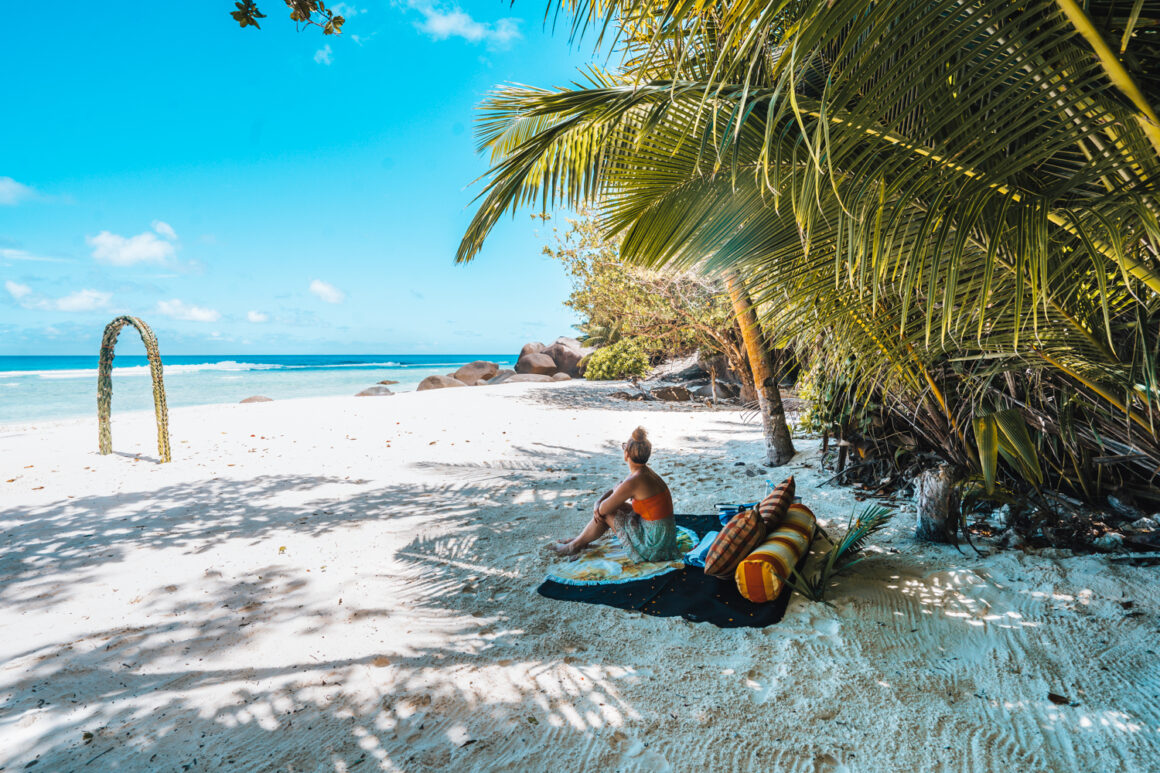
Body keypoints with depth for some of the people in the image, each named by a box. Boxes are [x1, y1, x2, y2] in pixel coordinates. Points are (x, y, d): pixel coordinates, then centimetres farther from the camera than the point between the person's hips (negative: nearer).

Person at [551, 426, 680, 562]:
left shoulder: (633, 482, -25)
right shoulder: (644, 472, 3)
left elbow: (603, 509, -15)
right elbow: (617, 490, 17)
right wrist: (598, 503, 2)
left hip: (654, 544, -9)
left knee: (605, 513, 1)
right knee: (614, 504, 16)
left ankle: (575, 546, 23)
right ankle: (581, 540, 32)